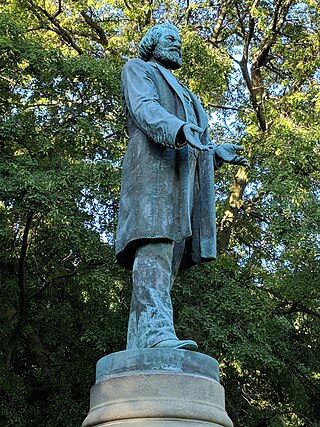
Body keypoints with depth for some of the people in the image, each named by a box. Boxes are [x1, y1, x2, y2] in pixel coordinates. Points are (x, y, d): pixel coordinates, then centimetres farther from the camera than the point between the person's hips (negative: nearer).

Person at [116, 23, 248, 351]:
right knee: (155, 245, -27)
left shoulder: (178, 93, 41)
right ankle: (156, 332, -42)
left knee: (169, 260, -7)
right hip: (153, 164, -8)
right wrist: (179, 130, -24)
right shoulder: (137, 68, 17)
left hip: (182, 175, 8)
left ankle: (137, 349, -14)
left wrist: (215, 152, 23)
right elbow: (144, 108, -5)